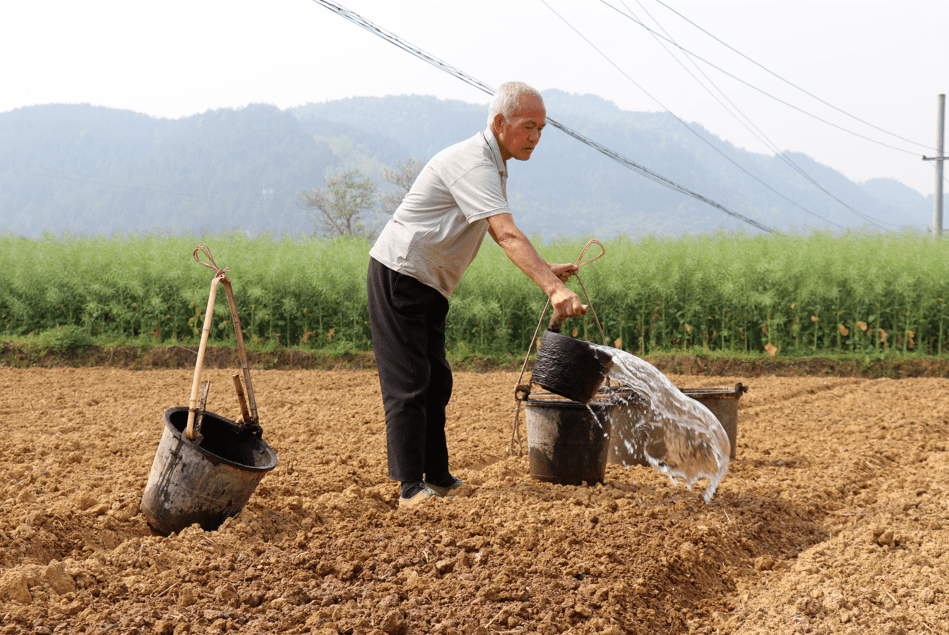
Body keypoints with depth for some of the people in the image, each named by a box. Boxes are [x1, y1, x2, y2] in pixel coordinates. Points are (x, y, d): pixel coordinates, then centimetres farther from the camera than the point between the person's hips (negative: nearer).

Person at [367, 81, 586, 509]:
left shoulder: (492, 165, 11)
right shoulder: (472, 163, -23)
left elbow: (499, 236, 22)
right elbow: (508, 235, -35)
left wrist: (547, 269, 12)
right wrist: (554, 288, -44)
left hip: (428, 285, 10)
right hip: (399, 276, -10)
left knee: (435, 381, 12)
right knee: (408, 383, -9)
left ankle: (437, 478, 20)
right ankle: (410, 486, -8)